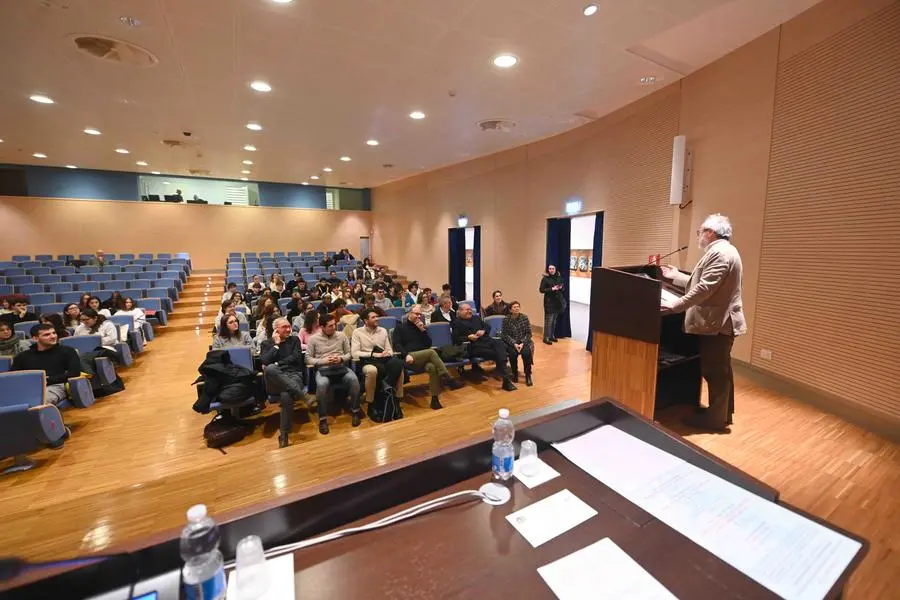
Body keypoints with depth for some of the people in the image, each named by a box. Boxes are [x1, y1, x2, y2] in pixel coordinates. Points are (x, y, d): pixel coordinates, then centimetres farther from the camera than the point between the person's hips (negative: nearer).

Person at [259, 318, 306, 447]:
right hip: (276, 378, 1)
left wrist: (277, 364, -3)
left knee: (286, 395, -35)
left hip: (294, 374, 0)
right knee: (270, 369, -38)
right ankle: (301, 393, -37)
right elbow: (265, 361, -3)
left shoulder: (295, 340, 18)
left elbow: (296, 358, 2)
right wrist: (276, 344, 0)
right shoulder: (266, 343, 16)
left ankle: (284, 433, -24)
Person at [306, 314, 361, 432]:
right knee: (322, 384, -37)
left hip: (341, 366, 2)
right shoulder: (313, 339, 3)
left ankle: (355, 410, -10)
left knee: (354, 379, -30)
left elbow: (349, 353, 13)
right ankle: (322, 419, -20)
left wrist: (341, 358, -9)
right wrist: (324, 361, -11)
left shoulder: (342, 336, 8)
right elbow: (308, 359, 3)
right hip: (322, 369, -2)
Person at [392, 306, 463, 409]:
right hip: (409, 359, -4)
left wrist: (423, 330, 1)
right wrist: (406, 355, -19)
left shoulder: (422, 327, 23)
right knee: (431, 352, -31)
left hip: (423, 357, 4)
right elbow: (397, 345, -2)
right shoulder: (400, 327, 11)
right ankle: (448, 380, -29)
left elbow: (428, 344, 13)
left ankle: (435, 398, -31)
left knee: (432, 367, -33)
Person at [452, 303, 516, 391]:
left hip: (486, 340, 5)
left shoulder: (476, 318, 29)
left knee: (500, 344, -29)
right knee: (494, 353, -29)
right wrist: (468, 337, -12)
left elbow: (488, 327, 27)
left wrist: (483, 331, 4)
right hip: (473, 345, -4)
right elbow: (455, 339, 1)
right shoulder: (456, 323, 11)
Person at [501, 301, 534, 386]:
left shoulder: (525, 317, -2)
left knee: (526, 353, -29)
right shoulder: (506, 319, -6)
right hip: (511, 342, -1)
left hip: (523, 342, 1)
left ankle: (528, 375, -11)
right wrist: (514, 344, -19)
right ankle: (515, 373, -5)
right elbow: (504, 334, -7)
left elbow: (529, 333, -2)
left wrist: (522, 343, -16)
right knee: (513, 353, -30)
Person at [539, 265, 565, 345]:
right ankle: (546, 338, 0)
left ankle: (552, 336, 24)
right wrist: (552, 289, -19)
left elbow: (563, 288, 18)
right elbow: (541, 290, -11)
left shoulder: (559, 277, 8)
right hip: (549, 302, -5)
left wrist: (561, 288, -6)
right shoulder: (545, 278, -7)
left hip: (557, 301, 5)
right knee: (548, 320, -7)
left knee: (554, 320, 12)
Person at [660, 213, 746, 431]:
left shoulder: (720, 253, -20)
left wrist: (675, 306, -26)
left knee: (714, 371, -1)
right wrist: (675, 276, 22)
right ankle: (723, 412, 31)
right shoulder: (721, 251, 16)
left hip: (717, 323, -11)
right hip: (720, 320, 11)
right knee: (720, 369, 19)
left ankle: (715, 418, 10)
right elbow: (699, 282, 19)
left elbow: (704, 288, -27)